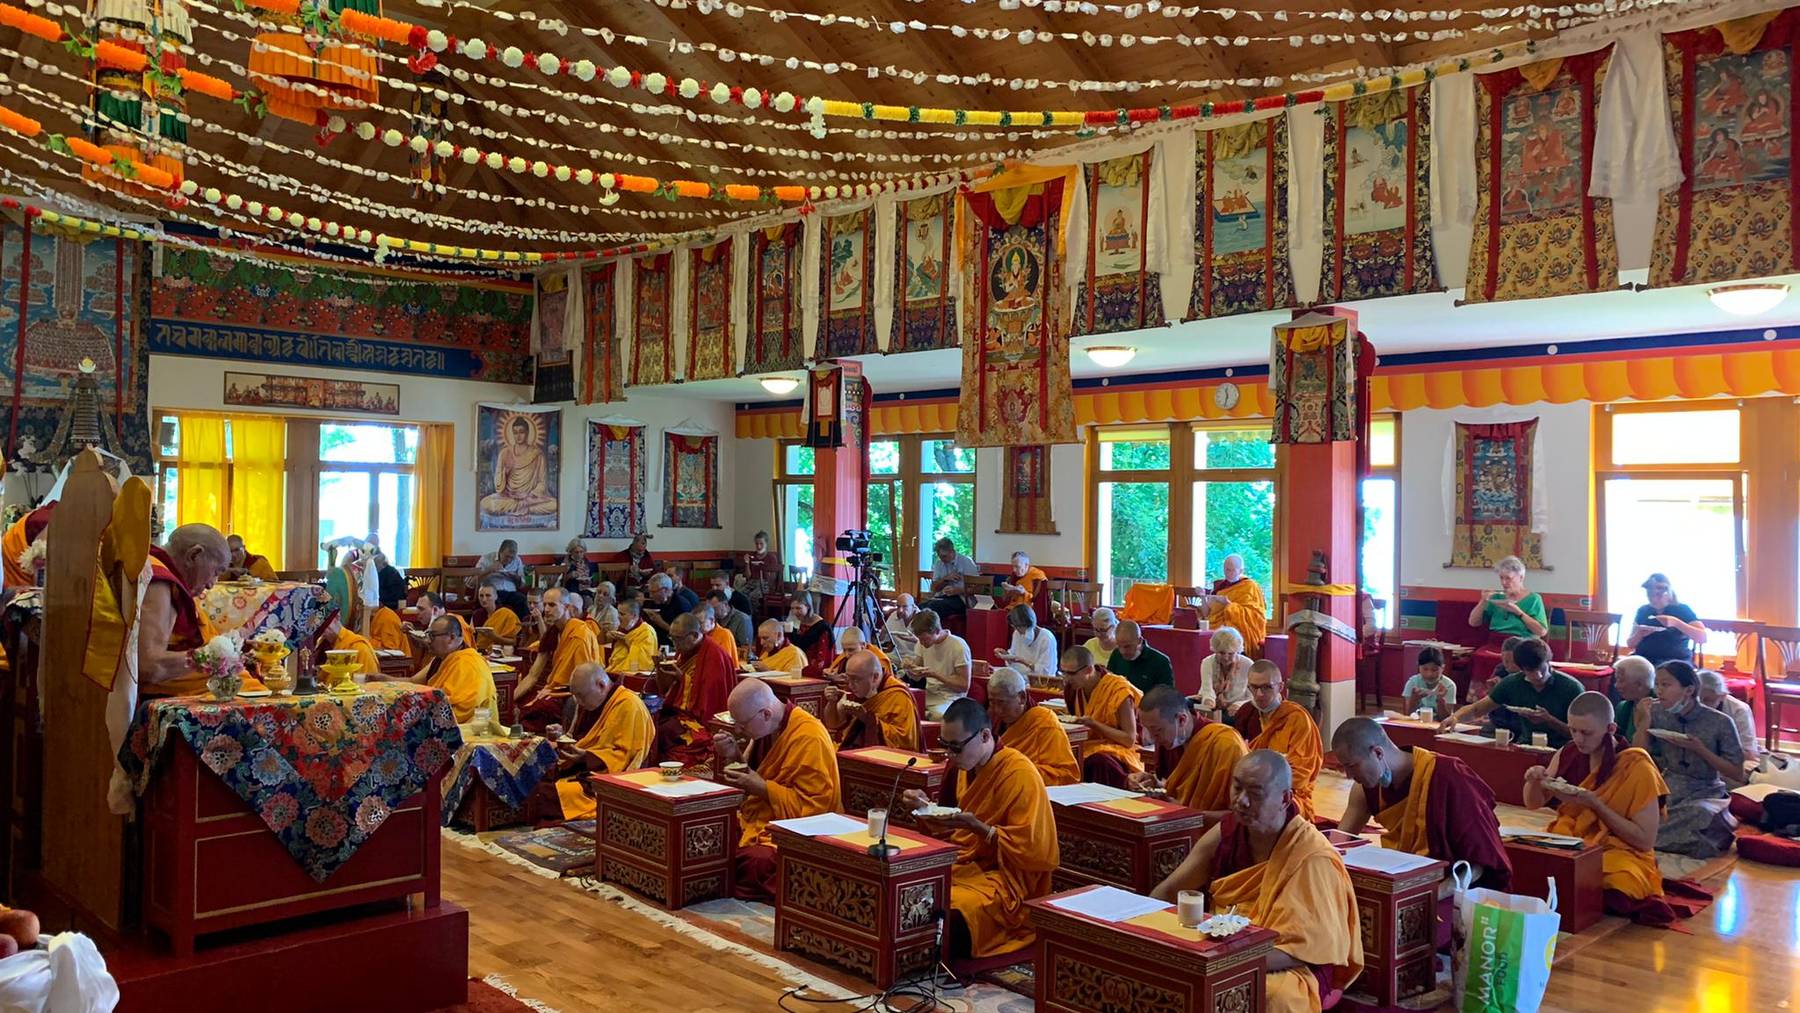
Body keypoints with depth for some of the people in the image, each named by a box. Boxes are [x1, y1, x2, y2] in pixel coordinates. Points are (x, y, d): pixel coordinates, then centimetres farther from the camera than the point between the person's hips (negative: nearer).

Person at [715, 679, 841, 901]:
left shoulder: (809, 739, -18)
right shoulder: (765, 730, 8)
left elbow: (813, 806, -19)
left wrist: (762, 788, -18)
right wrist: (732, 756, 1)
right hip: (756, 820, 8)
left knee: (756, 862, -36)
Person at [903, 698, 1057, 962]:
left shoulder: (1021, 776, -17)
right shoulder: (968, 767, 9)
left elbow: (1036, 853, -18)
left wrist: (979, 828, -24)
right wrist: (927, 808, 1)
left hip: (1002, 878, -8)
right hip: (964, 865, 8)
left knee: (948, 915, -34)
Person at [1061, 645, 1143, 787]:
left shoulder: (1120, 690, -15)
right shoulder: (1072, 687, 3)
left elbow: (1130, 739, -14)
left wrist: (1093, 724, -20)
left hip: (1117, 749, -5)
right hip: (1085, 747, 5)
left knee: (1099, 762, -39)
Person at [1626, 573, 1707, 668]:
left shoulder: (1682, 610, 4)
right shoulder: (1643, 611, 12)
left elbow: (1703, 638, -9)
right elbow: (1630, 644, 15)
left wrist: (1676, 622, -21)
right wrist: (1639, 635, -8)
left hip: (1675, 660, -3)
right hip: (1643, 658, 3)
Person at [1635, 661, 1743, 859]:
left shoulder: (1720, 723, -6)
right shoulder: (1657, 714, 2)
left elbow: (1737, 775, -2)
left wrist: (1700, 749, -14)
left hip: (1705, 793, -2)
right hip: (1667, 789, 2)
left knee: (1699, 814, -38)